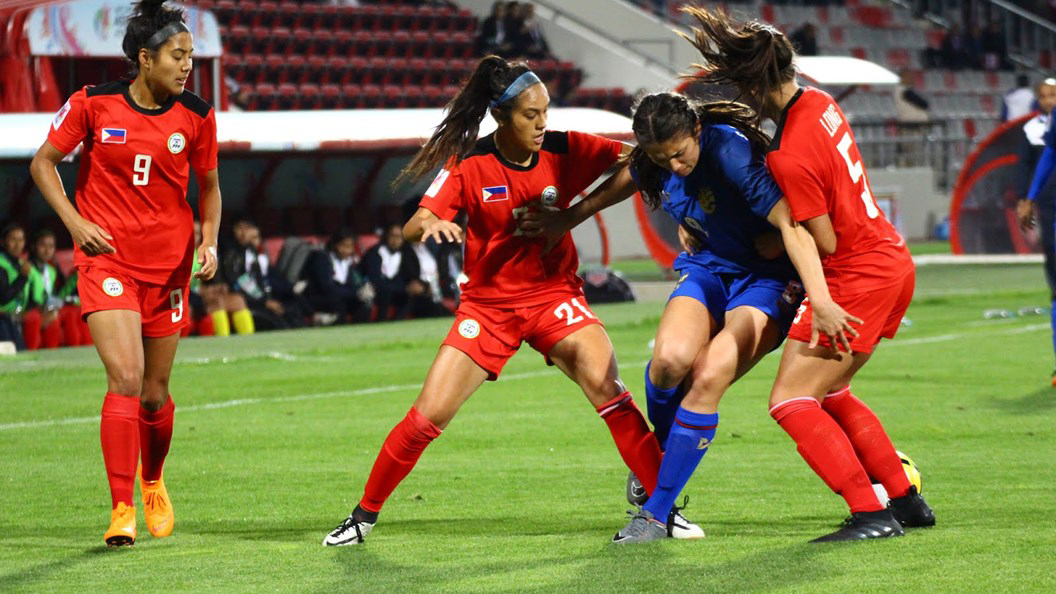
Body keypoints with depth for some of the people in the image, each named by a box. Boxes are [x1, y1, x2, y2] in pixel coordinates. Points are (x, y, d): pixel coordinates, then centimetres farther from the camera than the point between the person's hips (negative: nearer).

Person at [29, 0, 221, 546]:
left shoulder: (196, 116, 0)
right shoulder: (93, 104, -7)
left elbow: (209, 188, 14)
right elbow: (43, 162, 4)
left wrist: (210, 241, -2)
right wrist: (75, 221, -8)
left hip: (169, 264, 3)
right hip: (106, 257, -3)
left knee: (154, 393, 9)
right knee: (125, 378, -18)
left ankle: (153, 484, 38)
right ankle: (122, 511, -15)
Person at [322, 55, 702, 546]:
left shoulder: (562, 151, -8)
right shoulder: (470, 164, -10)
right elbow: (412, 229, -17)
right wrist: (432, 224, -37)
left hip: (554, 294, 0)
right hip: (487, 301, 0)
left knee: (606, 388, -22)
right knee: (427, 417, -5)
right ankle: (364, 516, 13)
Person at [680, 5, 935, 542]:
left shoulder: (789, 158, -25)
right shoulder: (819, 103, 1)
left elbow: (825, 243, -20)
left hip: (856, 278, -10)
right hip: (893, 263, 10)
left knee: (791, 401, -7)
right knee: (828, 393, 22)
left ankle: (871, 514, -15)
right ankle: (906, 500, 24)